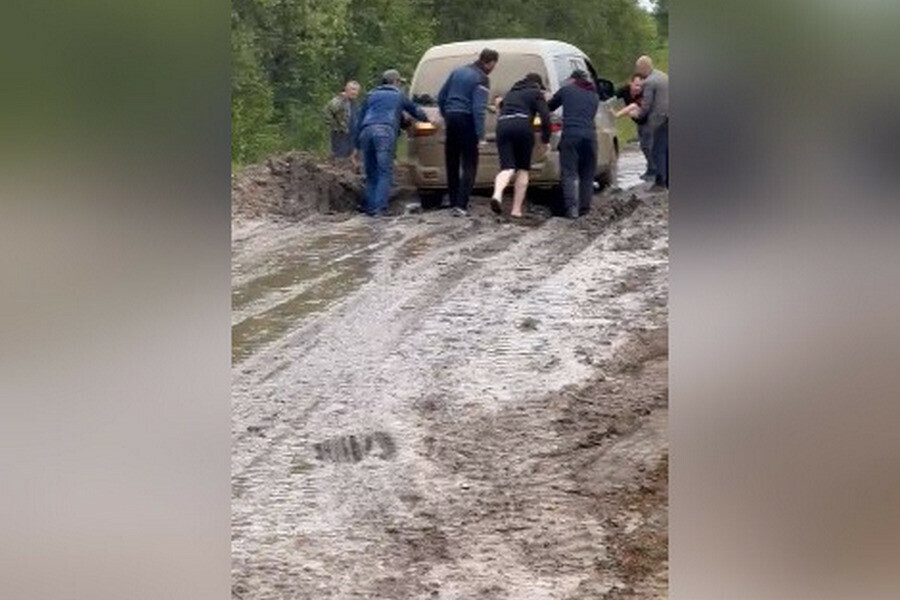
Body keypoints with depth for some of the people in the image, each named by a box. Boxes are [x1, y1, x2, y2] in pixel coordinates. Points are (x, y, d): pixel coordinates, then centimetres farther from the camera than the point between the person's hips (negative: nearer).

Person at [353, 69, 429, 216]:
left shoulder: (371, 95, 30)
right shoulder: (399, 96, 24)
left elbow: (360, 121, 26)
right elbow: (416, 112, 36)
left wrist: (357, 146, 26)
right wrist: (426, 119, 59)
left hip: (367, 132, 3)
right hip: (386, 132, -3)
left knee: (371, 173, 11)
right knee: (385, 172, -8)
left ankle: (370, 207, 4)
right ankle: (380, 207, -21)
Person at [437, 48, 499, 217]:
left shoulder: (458, 71, 12)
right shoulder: (481, 80, -9)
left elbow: (441, 97, 16)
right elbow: (478, 109, -18)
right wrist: (480, 136, -18)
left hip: (451, 119, 7)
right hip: (466, 121, -7)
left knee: (452, 164, 13)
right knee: (469, 166, -3)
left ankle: (454, 202, 18)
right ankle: (461, 205, -13)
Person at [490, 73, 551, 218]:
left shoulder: (511, 92, 31)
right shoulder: (535, 93, 14)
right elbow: (545, 117, 3)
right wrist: (546, 139, 9)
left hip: (502, 125, 4)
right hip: (522, 126, -4)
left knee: (507, 168, -5)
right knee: (523, 169, 9)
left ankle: (497, 194, -37)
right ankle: (516, 209, 2)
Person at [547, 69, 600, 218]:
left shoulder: (566, 90, 12)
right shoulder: (594, 96, 22)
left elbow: (549, 107, 22)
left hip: (570, 135, -3)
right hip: (589, 135, 3)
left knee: (570, 174, -3)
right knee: (587, 174, 13)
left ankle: (572, 208, -16)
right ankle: (584, 208, 11)